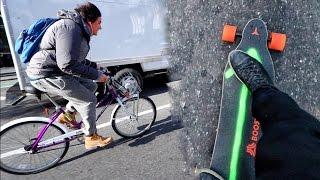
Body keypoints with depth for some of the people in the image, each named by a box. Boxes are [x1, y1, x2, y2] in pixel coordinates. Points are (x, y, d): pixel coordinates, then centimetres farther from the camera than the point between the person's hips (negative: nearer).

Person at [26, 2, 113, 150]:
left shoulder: (78, 28, 14)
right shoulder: (70, 27, -21)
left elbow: (76, 59, 23)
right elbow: (68, 65, -28)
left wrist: (94, 66, 12)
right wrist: (96, 75, -22)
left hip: (55, 71, 10)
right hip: (46, 75, -10)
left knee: (90, 86, 12)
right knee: (88, 100, -8)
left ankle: (67, 115, 20)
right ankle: (91, 138, 6)